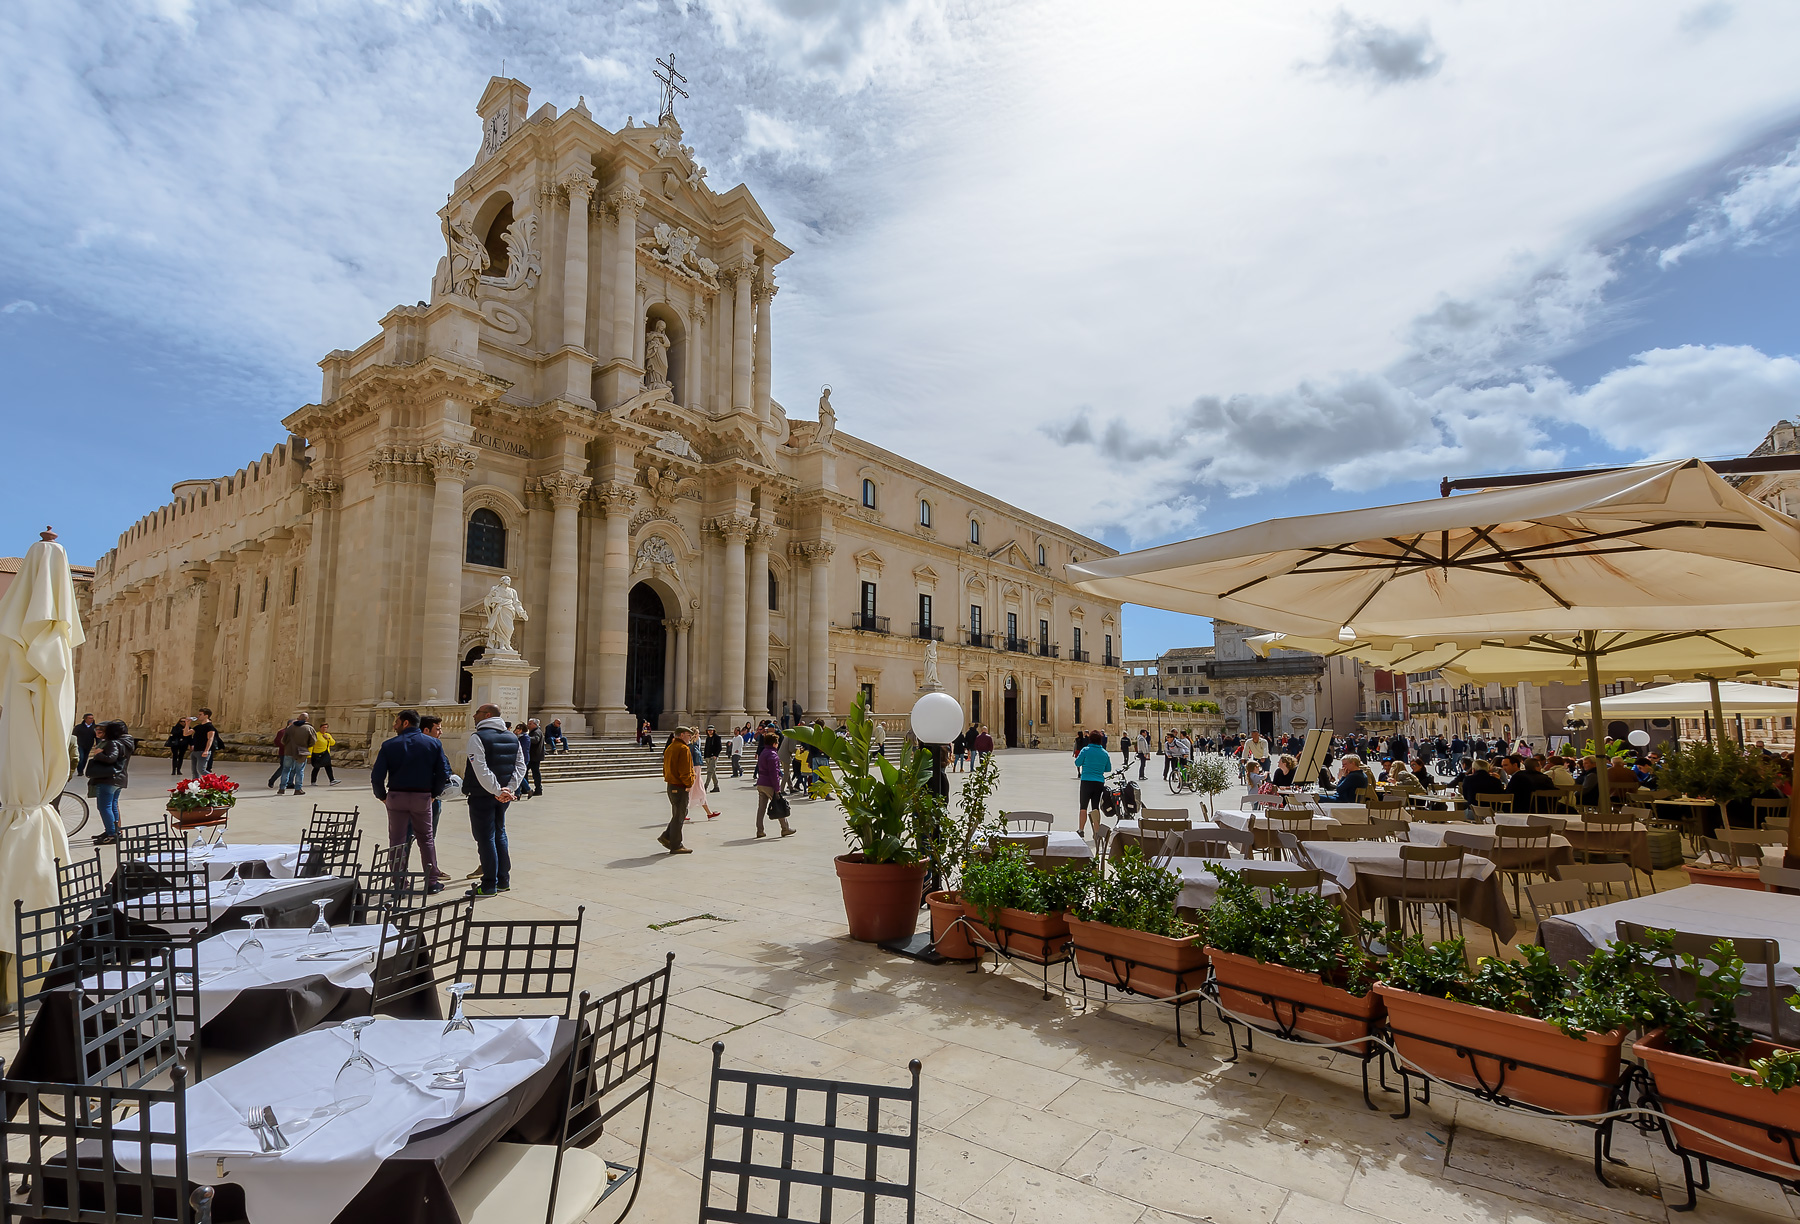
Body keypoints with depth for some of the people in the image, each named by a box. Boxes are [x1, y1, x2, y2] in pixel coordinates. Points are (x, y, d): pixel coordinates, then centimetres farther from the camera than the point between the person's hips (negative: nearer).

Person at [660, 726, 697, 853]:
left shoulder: (669, 748, 14)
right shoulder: (684, 749, -16)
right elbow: (685, 770, -21)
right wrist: (689, 783, -7)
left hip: (670, 785, 9)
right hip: (680, 787, -9)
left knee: (679, 814, 20)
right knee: (679, 816, -1)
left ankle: (666, 836, 16)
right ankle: (676, 846, 4)